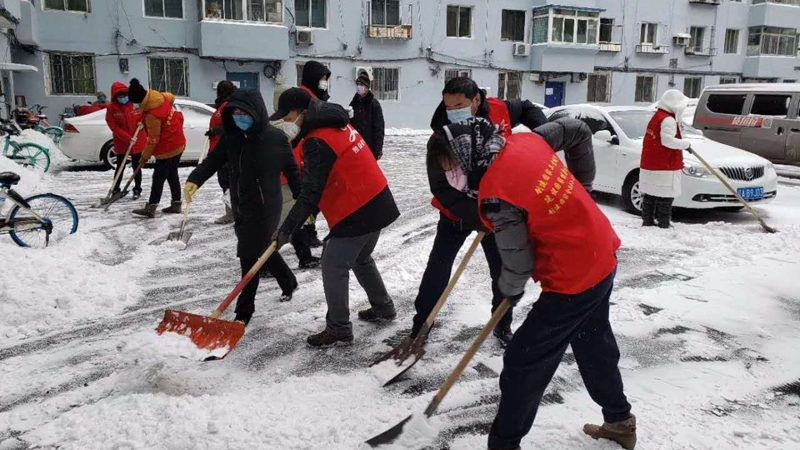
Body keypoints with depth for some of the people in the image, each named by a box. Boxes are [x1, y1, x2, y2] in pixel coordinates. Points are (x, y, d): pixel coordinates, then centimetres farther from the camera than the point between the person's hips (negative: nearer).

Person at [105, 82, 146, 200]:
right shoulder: (111, 108, -10)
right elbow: (114, 127, -12)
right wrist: (128, 138, -21)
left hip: (138, 142, 1)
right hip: (121, 144, -1)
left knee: (137, 167, 10)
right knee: (120, 167, 8)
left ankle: (137, 190, 23)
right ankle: (116, 190, 20)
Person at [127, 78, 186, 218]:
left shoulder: (152, 115, -28)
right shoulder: (157, 95, -5)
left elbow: (153, 140, -20)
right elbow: (171, 97, 20)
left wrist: (145, 157, -9)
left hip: (168, 148, -9)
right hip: (177, 143, 9)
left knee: (158, 177, -6)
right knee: (172, 175, 15)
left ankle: (151, 208, -4)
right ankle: (176, 204, 21)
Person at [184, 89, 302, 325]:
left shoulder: (275, 138, -12)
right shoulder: (230, 137, -1)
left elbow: (292, 172, -4)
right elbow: (212, 162, -7)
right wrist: (194, 180, -27)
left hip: (265, 208, -5)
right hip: (241, 209, 6)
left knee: (250, 257, -4)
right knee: (263, 251, 21)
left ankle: (244, 311, 10)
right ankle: (289, 282, 47)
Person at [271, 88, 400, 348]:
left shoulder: (318, 141, -20)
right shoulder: (337, 124, 10)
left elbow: (310, 192, -23)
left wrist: (287, 229, -21)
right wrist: (315, 210, 16)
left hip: (357, 212, -10)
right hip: (376, 203, 10)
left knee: (334, 268, -2)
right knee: (361, 258, 25)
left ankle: (339, 329, 7)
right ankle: (383, 308, 38)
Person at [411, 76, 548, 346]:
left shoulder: (499, 111, -16)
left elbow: (528, 109, 8)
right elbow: (443, 190, -28)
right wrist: (479, 216, -36)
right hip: (456, 212, -3)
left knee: (504, 271, 10)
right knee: (437, 271, -2)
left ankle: (503, 326, 31)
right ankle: (420, 327, 15)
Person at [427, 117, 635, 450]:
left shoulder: (496, 194, -27)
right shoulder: (526, 140, -5)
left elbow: (518, 262, -17)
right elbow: (575, 129, 15)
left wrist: (510, 291, 5)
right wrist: (583, 179, 25)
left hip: (573, 280, -10)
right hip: (602, 256, 10)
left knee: (523, 361, 2)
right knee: (595, 345, 27)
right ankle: (620, 421, 47)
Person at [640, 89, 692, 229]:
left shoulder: (656, 117, 18)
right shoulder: (668, 119, -14)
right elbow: (668, 140, -25)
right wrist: (686, 144, -13)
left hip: (650, 165, 10)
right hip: (664, 168, -10)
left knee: (650, 195, 13)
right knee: (665, 196, -5)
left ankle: (647, 221, 19)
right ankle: (663, 224, -2)